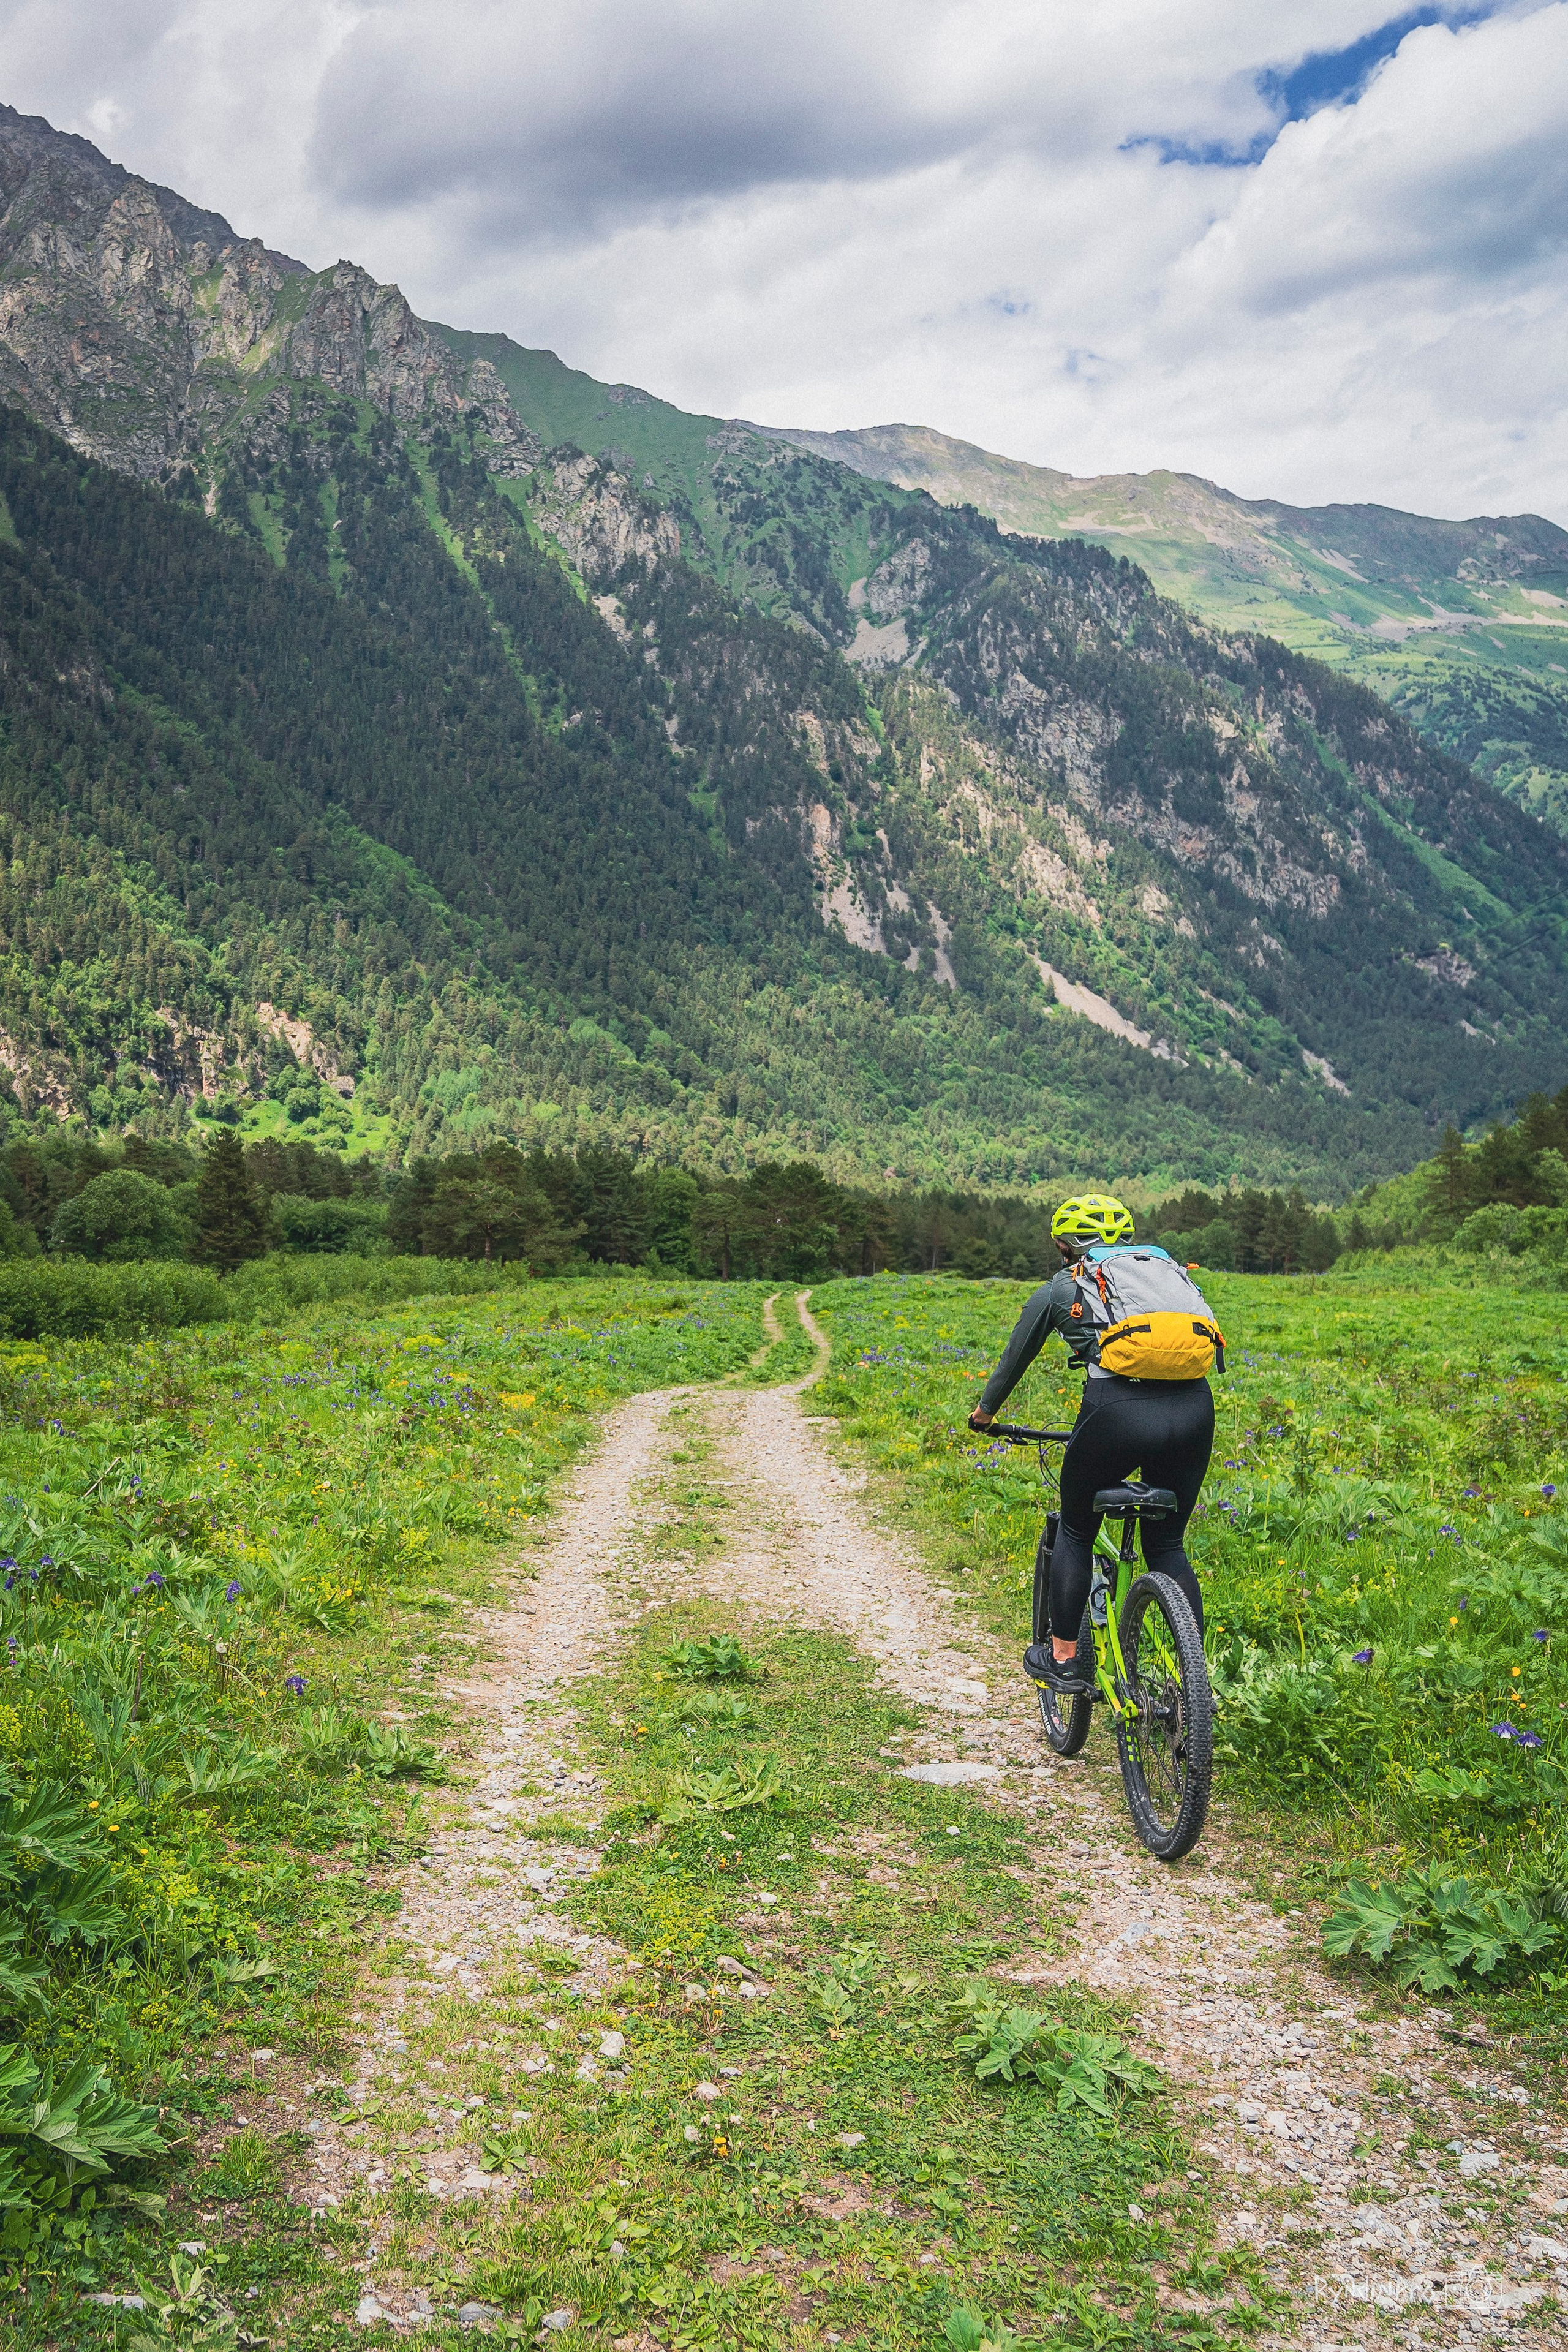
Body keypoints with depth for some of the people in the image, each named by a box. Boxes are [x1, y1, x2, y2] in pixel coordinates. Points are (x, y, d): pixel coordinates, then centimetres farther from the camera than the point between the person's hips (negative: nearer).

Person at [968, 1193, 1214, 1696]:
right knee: (1168, 1546, 20)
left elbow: (1014, 1361, 31)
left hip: (1118, 1410, -3)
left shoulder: (1057, 1291, 19)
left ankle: (1062, 1660, 26)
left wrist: (985, 1411, 50)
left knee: (1075, 1531, 22)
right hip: (1194, 1405, 3)